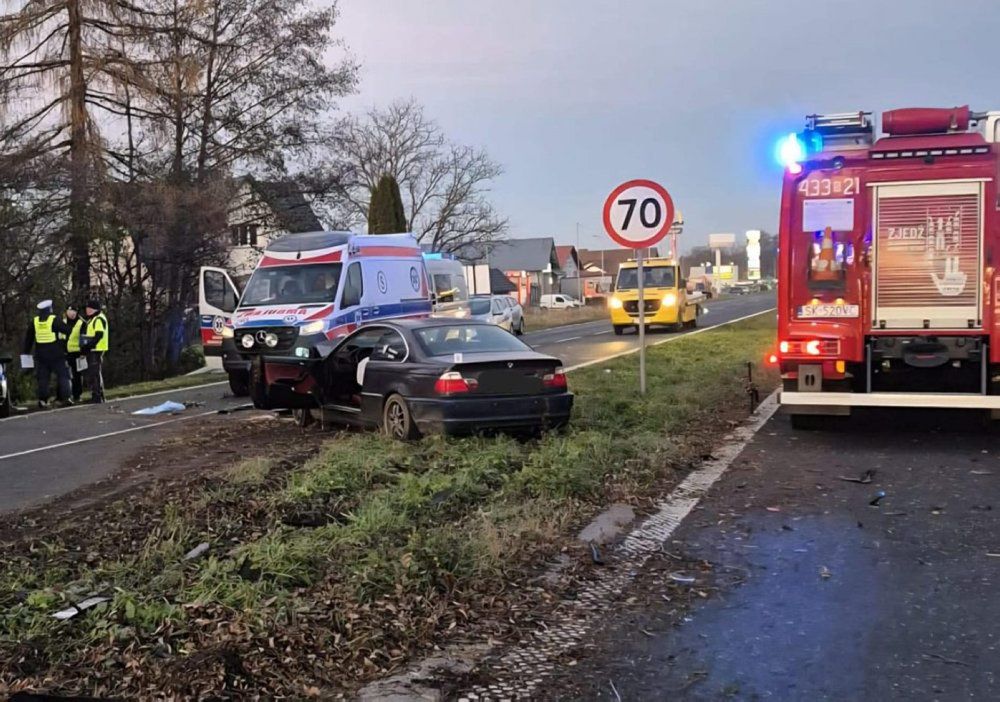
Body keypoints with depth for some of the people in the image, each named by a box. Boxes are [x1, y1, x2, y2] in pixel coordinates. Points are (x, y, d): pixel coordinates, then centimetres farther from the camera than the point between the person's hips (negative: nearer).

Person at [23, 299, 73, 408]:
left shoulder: (34, 321, 6)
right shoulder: (54, 320, -9)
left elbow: (28, 338, 12)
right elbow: (68, 330, -11)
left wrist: (27, 352, 20)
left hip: (41, 354, 4)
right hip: (56, 353, -4)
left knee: (42, 377, 9)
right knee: (62, 375, 3)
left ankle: (42, 400, 6)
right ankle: (65, 397, -5)